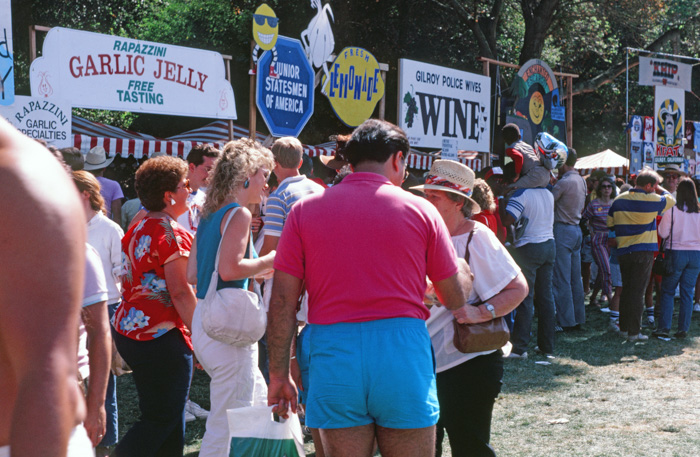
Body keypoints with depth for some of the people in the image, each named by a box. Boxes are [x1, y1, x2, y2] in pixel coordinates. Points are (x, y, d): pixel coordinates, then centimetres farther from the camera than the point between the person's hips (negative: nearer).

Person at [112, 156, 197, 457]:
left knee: (159, 415, 16)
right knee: (164, 419, -3)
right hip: (160, 338, -9)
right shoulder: (170, 232, -15)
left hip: (127, 329, 9)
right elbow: (180, 292, -19)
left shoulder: (137, 229, 11)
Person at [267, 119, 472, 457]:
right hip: (402, 348, -1)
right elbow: (455, 299, 10)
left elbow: (282, 301, 2)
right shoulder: (420, 210, 3)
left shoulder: (305, 210, 5)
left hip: (333, 353, 1)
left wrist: (279, 375, 9)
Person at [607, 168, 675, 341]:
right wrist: (659, 188, 17)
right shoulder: (651, 200, -11)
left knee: (626, 289, 15)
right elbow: (670, 199, 6)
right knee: (637, 292, -4)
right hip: (643, 252, -6)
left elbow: (610, 224, 14)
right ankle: (634, 332, -3)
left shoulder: (618, 200, 6)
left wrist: (613, 238, 25)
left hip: (623, 251, 6)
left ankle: (624, 328, 19)